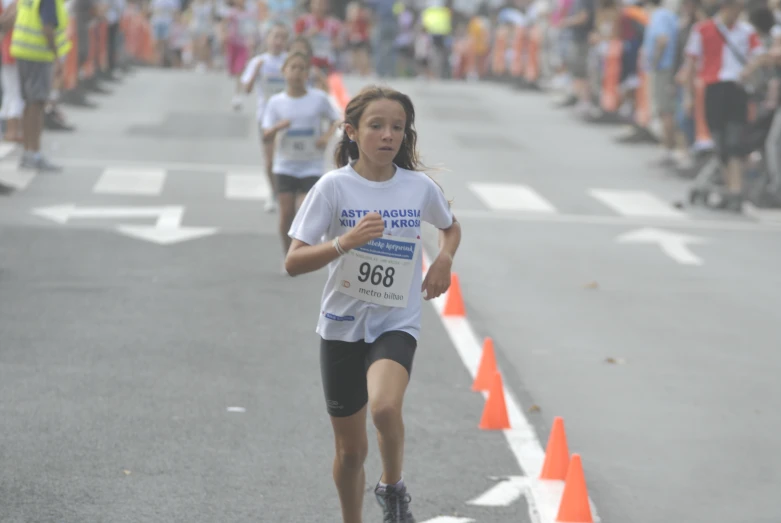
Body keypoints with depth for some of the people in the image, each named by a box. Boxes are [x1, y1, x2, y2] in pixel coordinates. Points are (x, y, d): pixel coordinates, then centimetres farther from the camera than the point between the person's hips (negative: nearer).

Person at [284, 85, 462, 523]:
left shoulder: (421, 187, -3)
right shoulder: (334, 187, -9)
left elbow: (451, 227, 20)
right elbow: (294, 262, -12)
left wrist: (444, 260, -2)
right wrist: (345, 242, -27)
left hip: (397, 323, 0)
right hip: (343, 325, 0)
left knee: (385, 406, -30)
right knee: (351, 449, 9)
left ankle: (393, 486, -2)